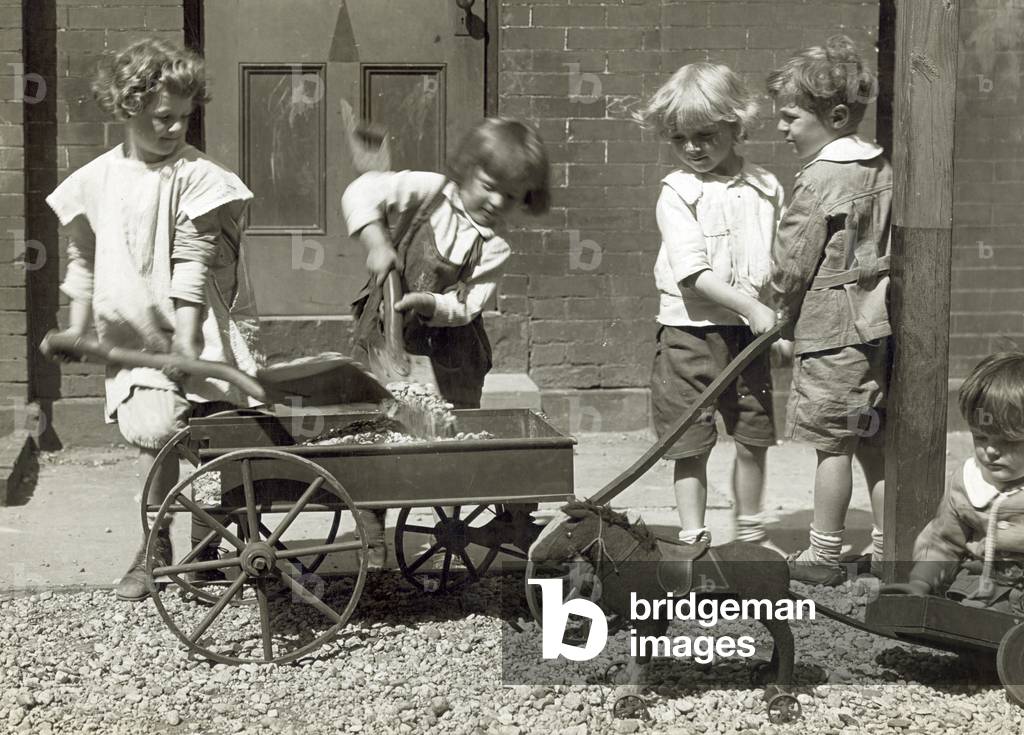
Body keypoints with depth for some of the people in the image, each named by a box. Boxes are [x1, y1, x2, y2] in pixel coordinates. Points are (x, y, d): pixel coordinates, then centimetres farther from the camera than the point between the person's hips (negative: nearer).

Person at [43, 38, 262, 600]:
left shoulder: (194, 177, -8)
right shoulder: (96, 180, 5)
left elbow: (194, 263, -13)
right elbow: (83, 258, 15)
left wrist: (186, 338, -19)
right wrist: (77, 328, 11)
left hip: (187, 331, -3)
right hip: (130, 336, 4)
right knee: (151, 432, 2)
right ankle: (156, 546, 18)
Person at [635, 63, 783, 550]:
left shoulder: (765, 189, 5)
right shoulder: (678, 192, -7)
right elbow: (693, 273, -16)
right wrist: (752, 308, -21)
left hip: (750, 332, 3)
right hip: (691, 332, -3)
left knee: (754, 437, 11)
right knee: (692, 446, 3)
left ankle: (750, 533, 28)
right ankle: (692, 540, 13)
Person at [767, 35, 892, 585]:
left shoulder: (820, 180, -15)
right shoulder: (883, 170, 10)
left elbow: (792, 263, -12)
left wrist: (784, 315, 4)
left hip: (830, 329, -8)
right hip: (878, 324, 8)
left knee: (832, 444, -1)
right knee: (874, 443, 13)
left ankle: (823, 555, 6)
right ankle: (886, 549, 19)